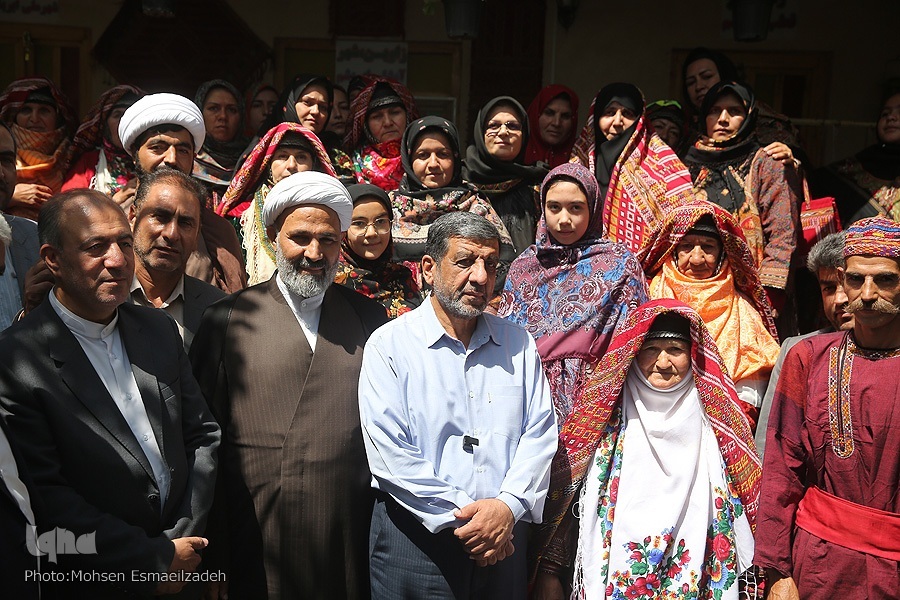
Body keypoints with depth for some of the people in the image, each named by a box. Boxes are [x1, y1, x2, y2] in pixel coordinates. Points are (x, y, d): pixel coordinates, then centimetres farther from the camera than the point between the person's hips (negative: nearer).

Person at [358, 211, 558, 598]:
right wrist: (463, 517, -15)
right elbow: (390, 456, -13)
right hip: (417, 536, -3)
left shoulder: (518, 343, 7)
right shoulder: (388, 345, -7)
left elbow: (540, 432, 2)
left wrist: (508, 506, -13)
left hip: (504, 538, 4)